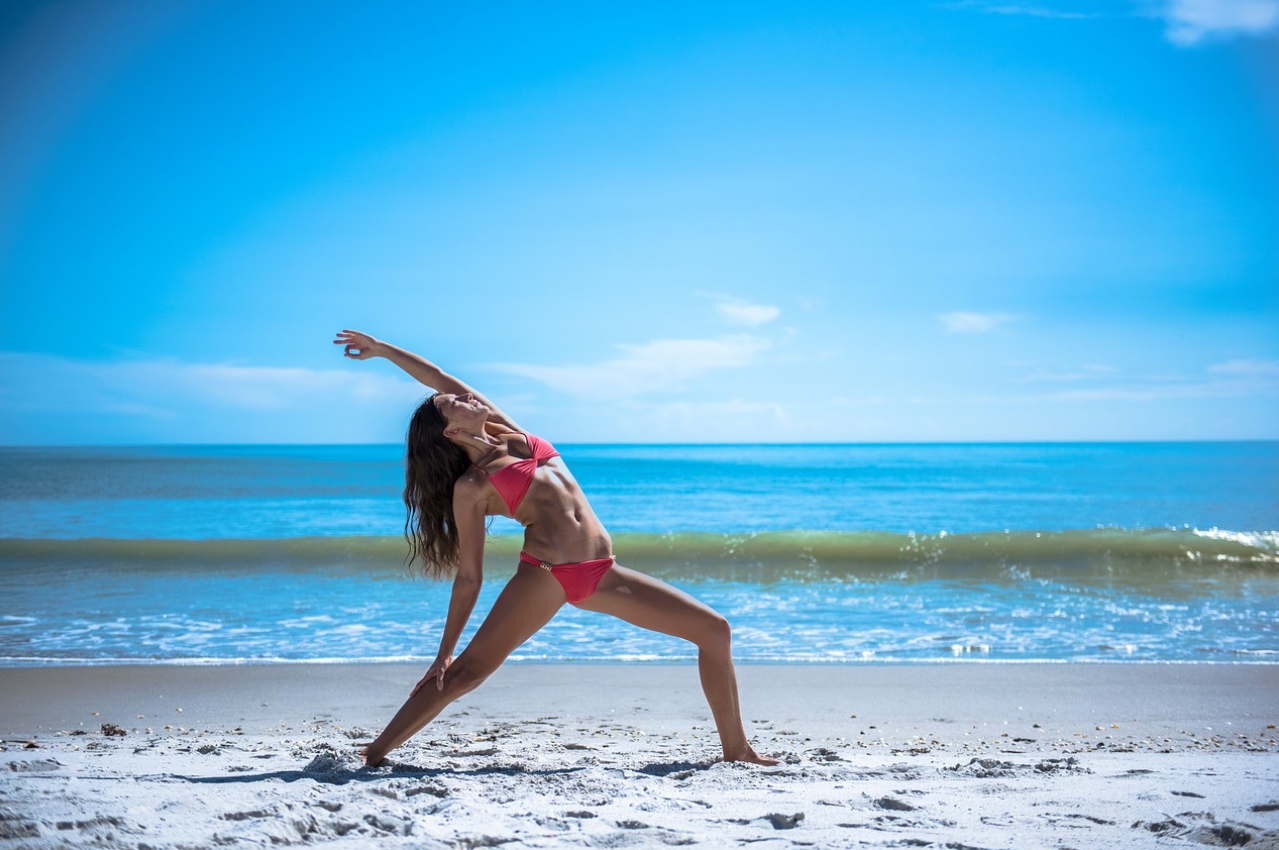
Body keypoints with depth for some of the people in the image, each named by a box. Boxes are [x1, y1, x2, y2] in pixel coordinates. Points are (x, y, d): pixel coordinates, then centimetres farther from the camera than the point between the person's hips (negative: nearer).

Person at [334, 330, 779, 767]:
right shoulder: (470, 487, 1)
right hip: (546, 572, -6)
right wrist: (445, 650, -1)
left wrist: (381, 347, 27)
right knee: (467, 671, -13)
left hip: (600, 573, 6)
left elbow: (441, 380, 20)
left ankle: (736, 748, 11)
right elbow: (468, 576, 1)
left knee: (714, 630, 4)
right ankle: (374, 753, -2)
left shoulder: (510, 435, 18)